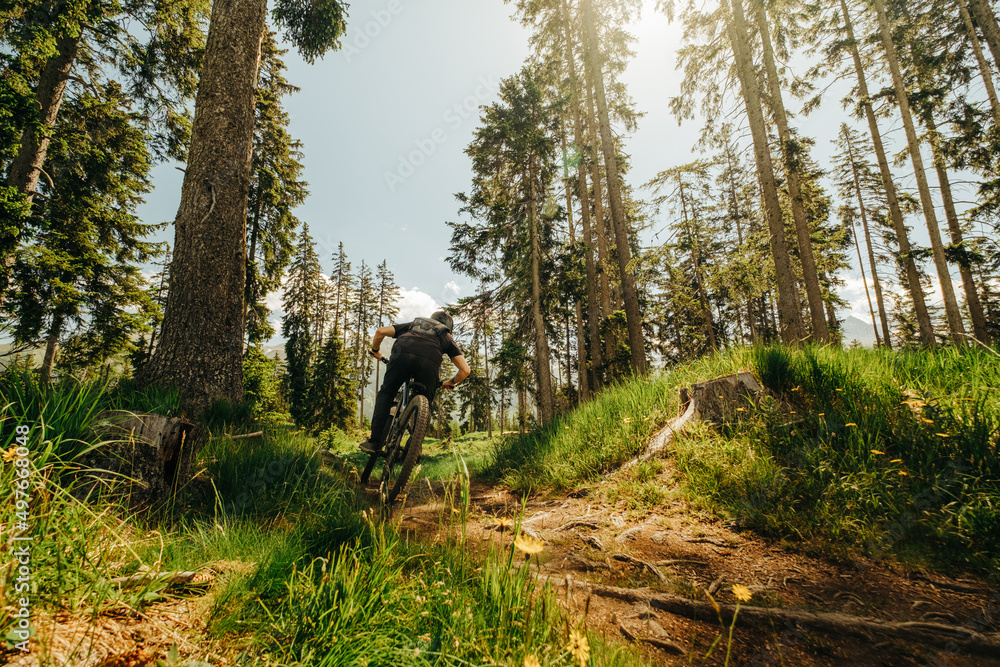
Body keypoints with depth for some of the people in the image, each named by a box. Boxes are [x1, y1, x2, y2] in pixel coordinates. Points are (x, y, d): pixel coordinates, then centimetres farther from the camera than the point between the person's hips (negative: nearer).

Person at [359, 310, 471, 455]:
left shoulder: (413, 324, 41)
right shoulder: (447, 338, 36)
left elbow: (380, 331, 30)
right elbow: (465, 370, 25)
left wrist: (375, 350, 47)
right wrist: (451, 382, 44)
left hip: (402, 355, 1)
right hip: (429, 361, 0)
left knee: (386, 393, 19)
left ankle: (375, 442, 9)